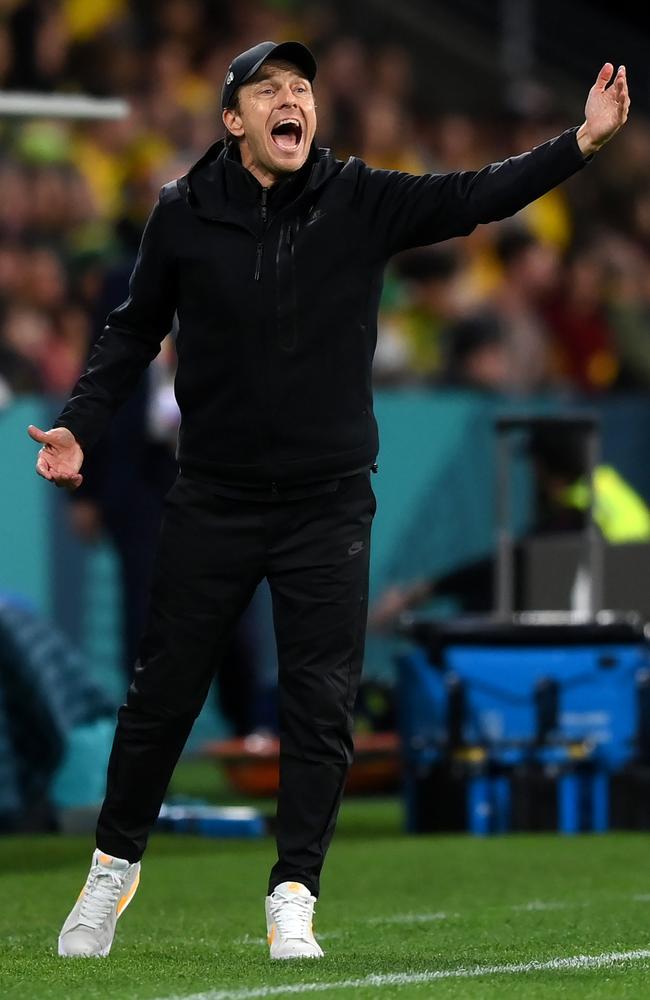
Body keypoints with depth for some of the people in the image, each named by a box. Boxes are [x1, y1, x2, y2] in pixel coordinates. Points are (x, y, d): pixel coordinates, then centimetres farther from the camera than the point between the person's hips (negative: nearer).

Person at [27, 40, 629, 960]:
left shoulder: (362, 202, -4)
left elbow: (478, 196, -13)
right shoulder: (185, 214, -4)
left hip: (329, 505, 0)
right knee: (163, 694, 7)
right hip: (214, 499, 0)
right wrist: (77, 426, -4)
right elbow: (134, 332, 7)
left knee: (321, 706, -3)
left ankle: (293, 899, 4)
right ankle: (114, 866, 26)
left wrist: (583, 143, -26)